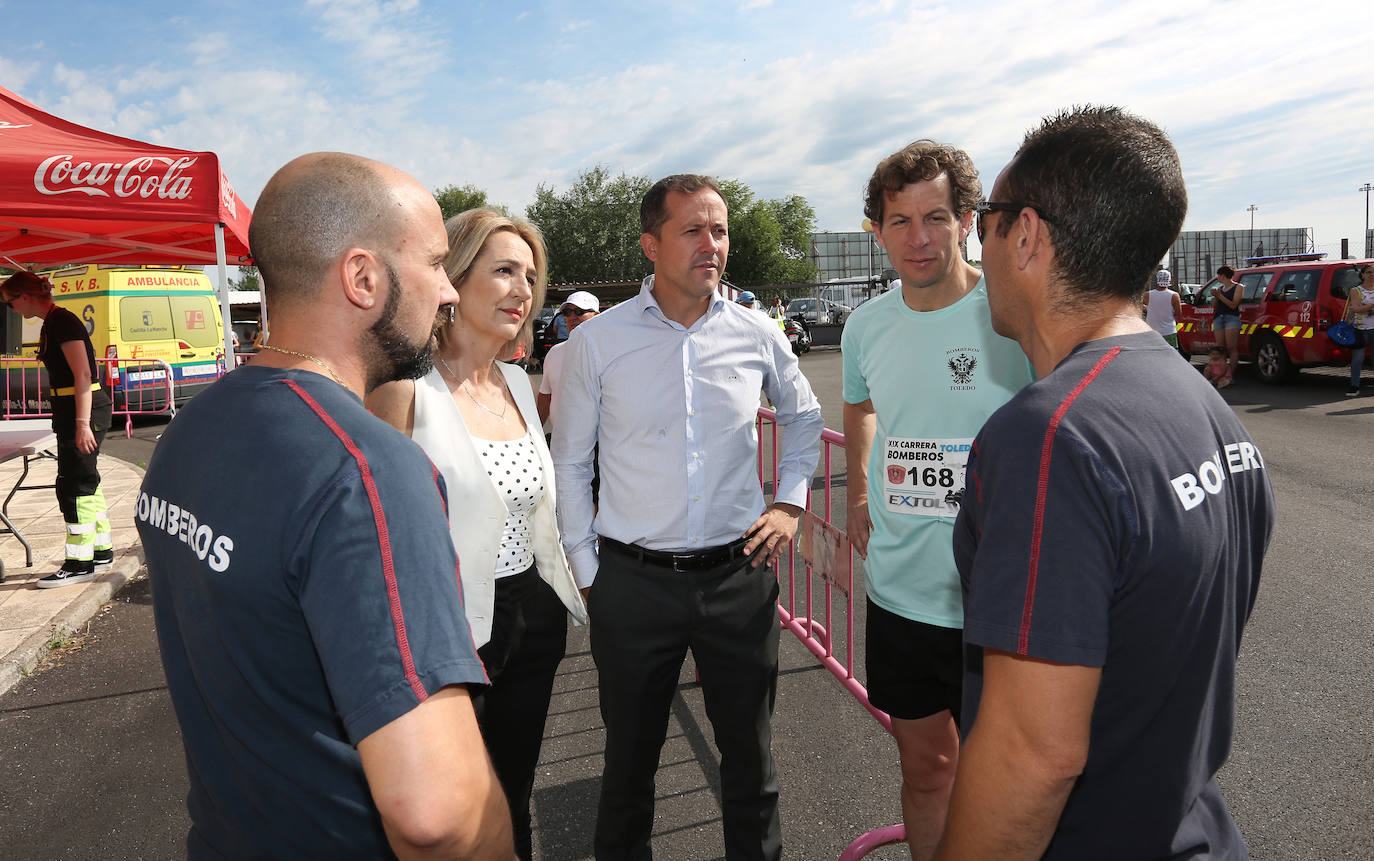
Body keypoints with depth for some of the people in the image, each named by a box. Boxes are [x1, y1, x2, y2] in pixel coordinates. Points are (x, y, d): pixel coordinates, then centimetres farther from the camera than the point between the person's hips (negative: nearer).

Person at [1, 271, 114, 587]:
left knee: (74, 486, -6)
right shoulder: (52, 323, 16)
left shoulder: (62, 322, -15)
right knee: (86, 482, 16)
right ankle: (101, 549, 26)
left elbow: (83, 375, -22)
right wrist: (71, 421, 25)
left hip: (84, 410, -10)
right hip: (73, 411, 10)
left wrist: (82, 423, -26)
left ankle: (80, 564, 0)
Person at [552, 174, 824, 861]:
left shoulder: (756, 333, 0)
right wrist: (587, 572, 1)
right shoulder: (595, 342, -5)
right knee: (630, 754, 15)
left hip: (739, 573, 2)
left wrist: (790, 500, 7)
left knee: (750, 751, 16)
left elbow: (803, 415, 18)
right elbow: (569, 465, 3)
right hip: (633, 581, -1)